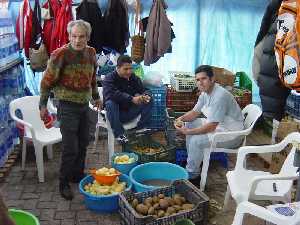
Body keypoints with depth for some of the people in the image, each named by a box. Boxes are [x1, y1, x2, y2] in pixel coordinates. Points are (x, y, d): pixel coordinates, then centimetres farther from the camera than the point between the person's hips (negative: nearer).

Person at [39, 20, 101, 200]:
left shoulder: (91, 53, 3)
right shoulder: (61, 54, -16)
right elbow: (47, 81, -10)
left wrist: (96, 97, 24)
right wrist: (43, 105, -8)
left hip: (84, 105, 6)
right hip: (68, 106, -6)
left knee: (83, 143, 15)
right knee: (71, 148, -5)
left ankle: (78, 174, 33)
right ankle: (64, 183, 12)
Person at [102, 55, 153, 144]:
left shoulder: (134, 78, 5)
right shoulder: (109, 79, -12)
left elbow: (144, 90, 4)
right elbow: (111, 93, -32)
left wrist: (146, 96, -24)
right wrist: (132, 99, -38)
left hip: (130, 113, 5)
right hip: (115, 113, -4)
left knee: (149, 101, -9)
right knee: (110, 103, -35)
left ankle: (141, 128, -7)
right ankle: (119, 134, -29)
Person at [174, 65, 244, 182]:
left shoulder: (220, 96, -29)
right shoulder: (205, 92, 1)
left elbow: (211, 127, -31)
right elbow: (195, 112, 10)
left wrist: (188, 132, -28)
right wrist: (182, 118, -10)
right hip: (218, 124, 10)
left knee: (196, 140, -24)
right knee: (189, 124, 13)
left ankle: (192, 174, -2)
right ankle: (192, 160, 23)